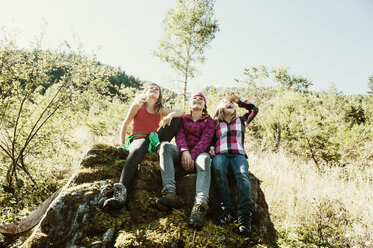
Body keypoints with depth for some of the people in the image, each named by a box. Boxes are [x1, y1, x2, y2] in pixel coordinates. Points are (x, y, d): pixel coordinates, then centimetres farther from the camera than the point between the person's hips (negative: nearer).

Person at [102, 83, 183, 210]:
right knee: (136, 151, -42)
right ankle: (121, 192, -59)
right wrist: (121, 142, 1)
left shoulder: (160, 110, 19)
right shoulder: (138, 105, 12)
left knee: (176, 119, -3)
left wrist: (171, 114, -16)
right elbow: (126, 123, 11)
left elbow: (180, 112, 7)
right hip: (139, 139, -4)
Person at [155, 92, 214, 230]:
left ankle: (200, 206, -59)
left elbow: (206, 140, 2)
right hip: (183, 152, 2)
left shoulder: (208, 121, 20)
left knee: (205, 158, -38)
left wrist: (192, 155, -16)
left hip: (199, 152, -2)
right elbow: (179, 136, 6)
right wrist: (184, 151, -17)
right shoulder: (183, 119, 25)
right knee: (165, 146, -31)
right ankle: (170, 193, -47)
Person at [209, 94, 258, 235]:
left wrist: (239, 100, 30)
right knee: (218, 170, -38)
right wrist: (211, 149, 2)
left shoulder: (241, 121, 29)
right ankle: (227, 211, -39)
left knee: (242, 174, -34)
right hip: (220, 154, 0)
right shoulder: (215, 124, 25)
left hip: (238, 155, 1)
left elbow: (254, 109, 25)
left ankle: (245, 216, -45)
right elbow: (211, 140, 23)